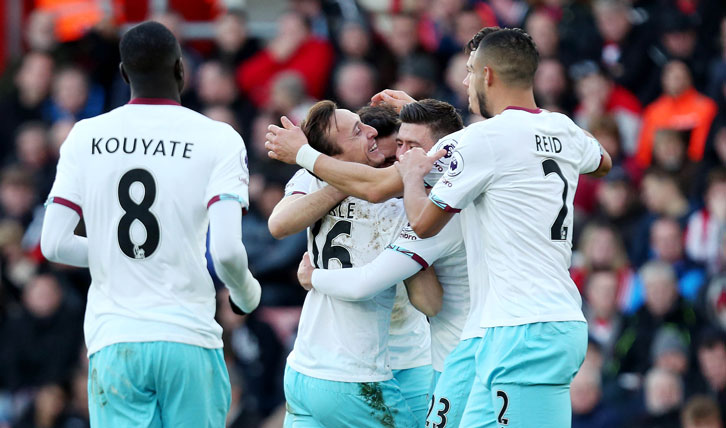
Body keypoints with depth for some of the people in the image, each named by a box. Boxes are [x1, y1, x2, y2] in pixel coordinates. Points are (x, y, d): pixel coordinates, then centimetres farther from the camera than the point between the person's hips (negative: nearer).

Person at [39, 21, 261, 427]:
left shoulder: (85, 137, 6)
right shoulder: (218, 139, -3)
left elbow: (54, 244, 3)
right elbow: (226, 251, -13)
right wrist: (247, 292, 9)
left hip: (113, 344, 2)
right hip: (190, 340, -2)